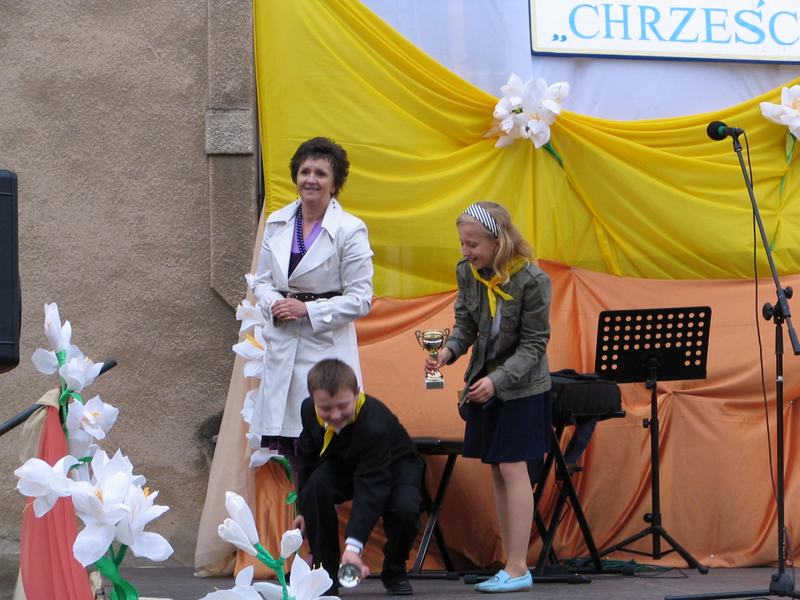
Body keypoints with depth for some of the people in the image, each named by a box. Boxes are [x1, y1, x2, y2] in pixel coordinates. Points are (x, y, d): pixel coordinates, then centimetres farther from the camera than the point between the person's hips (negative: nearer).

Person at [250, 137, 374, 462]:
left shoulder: (350, 230, -6)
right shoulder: (277, 223, 8)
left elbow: (360, 299, -6)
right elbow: (262, 280, 16)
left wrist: (308, 309, -14)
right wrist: (274, 304, -6)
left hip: (326, 347, -5)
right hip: (281, 346, 5)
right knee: (286, 444, 5)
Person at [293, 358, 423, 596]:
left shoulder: (374, 423, -41)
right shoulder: (309, 411, -22)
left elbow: (370, 488, -45)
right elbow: (306, 457, -1)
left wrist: (353, 546, -52)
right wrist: (305, 509, 2)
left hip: (394, 466, -4)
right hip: (344, 464, 4)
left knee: (405, 509, -34)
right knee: (316, 485, -29)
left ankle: (394, 573, -2)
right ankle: (325, 574, -15)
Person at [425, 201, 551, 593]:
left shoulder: (531, 280, -20)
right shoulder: (467, 272, -3)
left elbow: (534, 345, -17)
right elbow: (465, 324, 5)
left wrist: (497, 380, -28)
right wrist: (448, 351, -17)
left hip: (523, 387, -6)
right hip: (483, 383, 7)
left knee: (512, 469, -10)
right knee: (497, 472, 8)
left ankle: (517, 569, -7)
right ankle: (513, 564, 14)